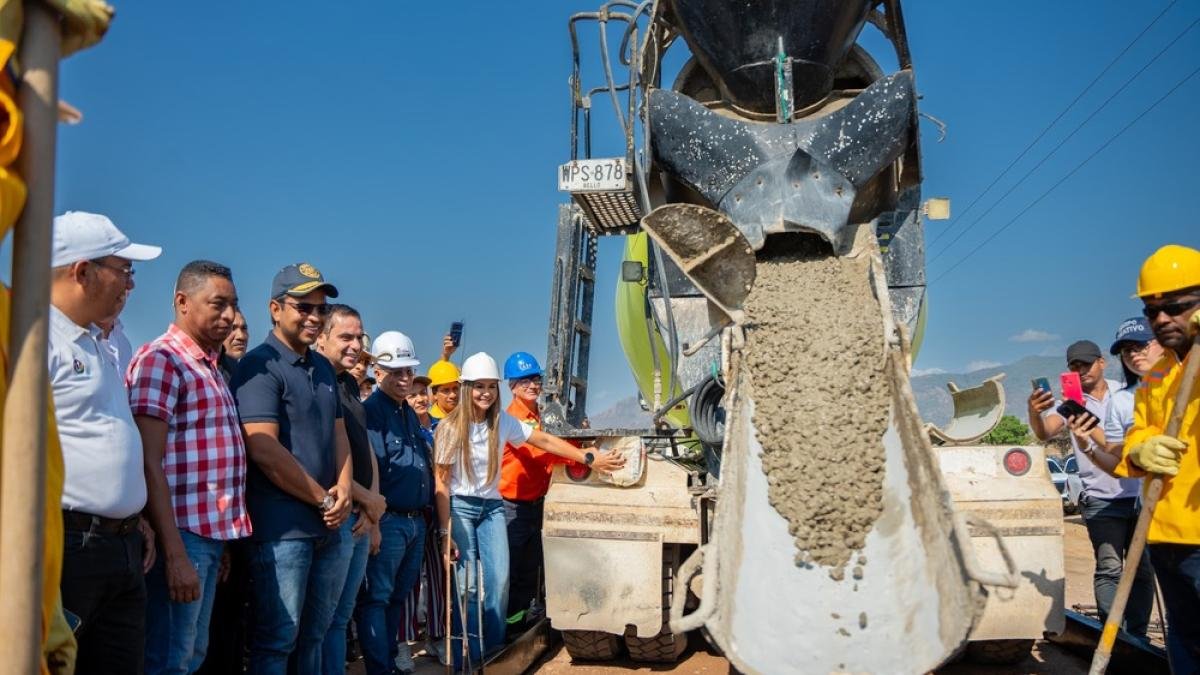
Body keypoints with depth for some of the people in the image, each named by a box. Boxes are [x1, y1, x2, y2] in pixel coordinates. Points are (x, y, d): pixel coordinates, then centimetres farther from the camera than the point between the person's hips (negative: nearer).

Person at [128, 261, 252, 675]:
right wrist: (175, 554, -21)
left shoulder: (210, 367, 17)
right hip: (182, 532, -9)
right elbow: (150, 464, -17)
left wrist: (222, 537, 15)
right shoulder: (161, 360, -11)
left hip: (211, 532, 9)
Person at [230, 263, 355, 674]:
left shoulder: (323, 368, 15)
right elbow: (264, 450, -20)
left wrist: (343, 492, -2)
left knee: (315, 635, 16)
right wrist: (323, 499, -12)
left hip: (332, 525, 8)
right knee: (277, 640, 0)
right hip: (283, 527, -8)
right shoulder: (260, 366, -10)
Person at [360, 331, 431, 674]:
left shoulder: (410, 414, 17)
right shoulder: (370, 411, -9)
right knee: (376, 597, -3)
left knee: (398, 595, 17)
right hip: (388, 520, -8)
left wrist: (424, 512, 18)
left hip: (416, 520, 8)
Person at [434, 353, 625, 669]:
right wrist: (445, 531, -12)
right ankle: (468, 658, 6)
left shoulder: (503, 421, 0)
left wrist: (589, 459, -6)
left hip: (492, 506, 4)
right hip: (460, 507, -3)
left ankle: (494, 651, 9)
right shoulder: (450, 427, -10)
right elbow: (441, 482, -9)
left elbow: (545, 441, 1)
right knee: (467, 585, -7)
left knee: (499, 579, -7)